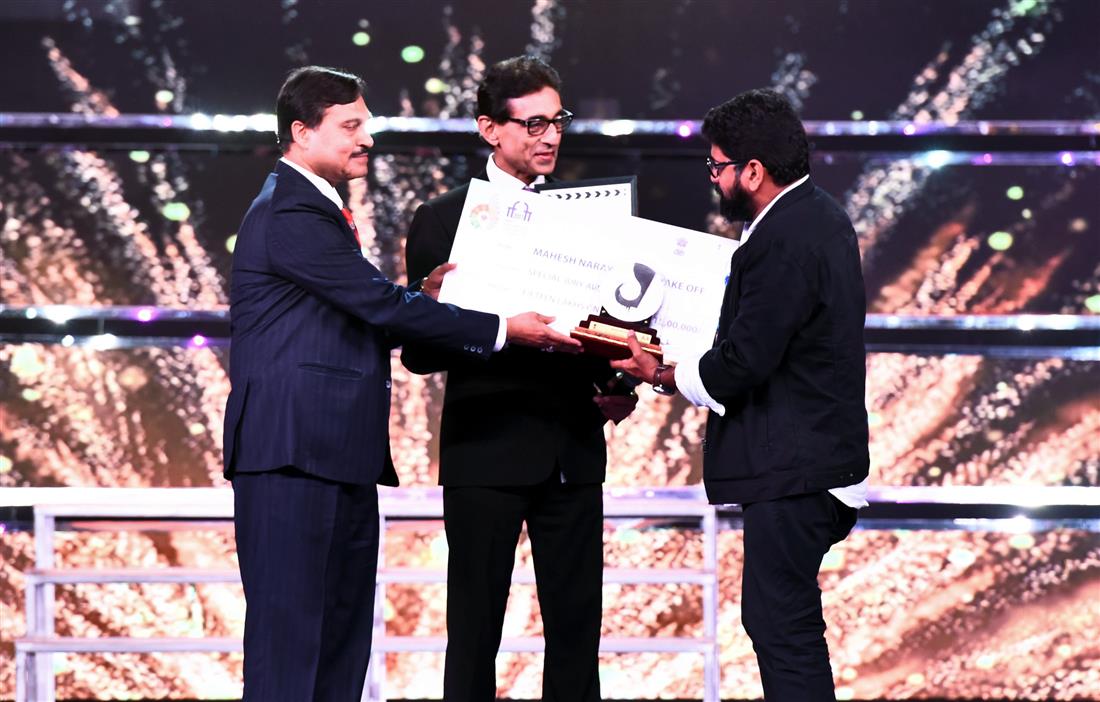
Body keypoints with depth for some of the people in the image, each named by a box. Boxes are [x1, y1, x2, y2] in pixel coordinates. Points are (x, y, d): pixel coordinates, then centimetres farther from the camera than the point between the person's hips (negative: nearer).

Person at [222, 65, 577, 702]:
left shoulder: (314, 209, 21)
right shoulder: (290, 213, -12)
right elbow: (380, 305, -17)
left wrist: (420, 300, 2)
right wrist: (500, 329, -13)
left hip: (339, 459, 11)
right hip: (295, 458, -11)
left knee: (343, 637, 10)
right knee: (291, 635, -9)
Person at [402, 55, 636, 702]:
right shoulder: (443, 221, 0)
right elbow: (420, 352, -5)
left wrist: (620, 387, -5)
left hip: (573, 450, 4)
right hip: (486, 452, -4)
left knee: (576, 630, 6)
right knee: (474, 632, 1)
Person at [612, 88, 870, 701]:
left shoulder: (783, 242, -20)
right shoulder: (821, 218, 13)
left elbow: (743, 362, -21)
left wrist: (663, 375, -5)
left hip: (791, 467, -11)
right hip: (817, 455, 11)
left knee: (782, 625, -8)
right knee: (773, 618, 16)